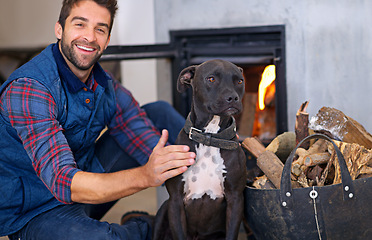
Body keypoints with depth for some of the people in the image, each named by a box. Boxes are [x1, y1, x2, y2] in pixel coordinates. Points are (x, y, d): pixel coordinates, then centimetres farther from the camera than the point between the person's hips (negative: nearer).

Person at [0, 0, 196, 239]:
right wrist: (145, 175, -51)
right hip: (34, 213, -7)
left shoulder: (107, 89, -3)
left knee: (160, 113, 4)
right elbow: (64, 182, -37)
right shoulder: (27, 89, -27)